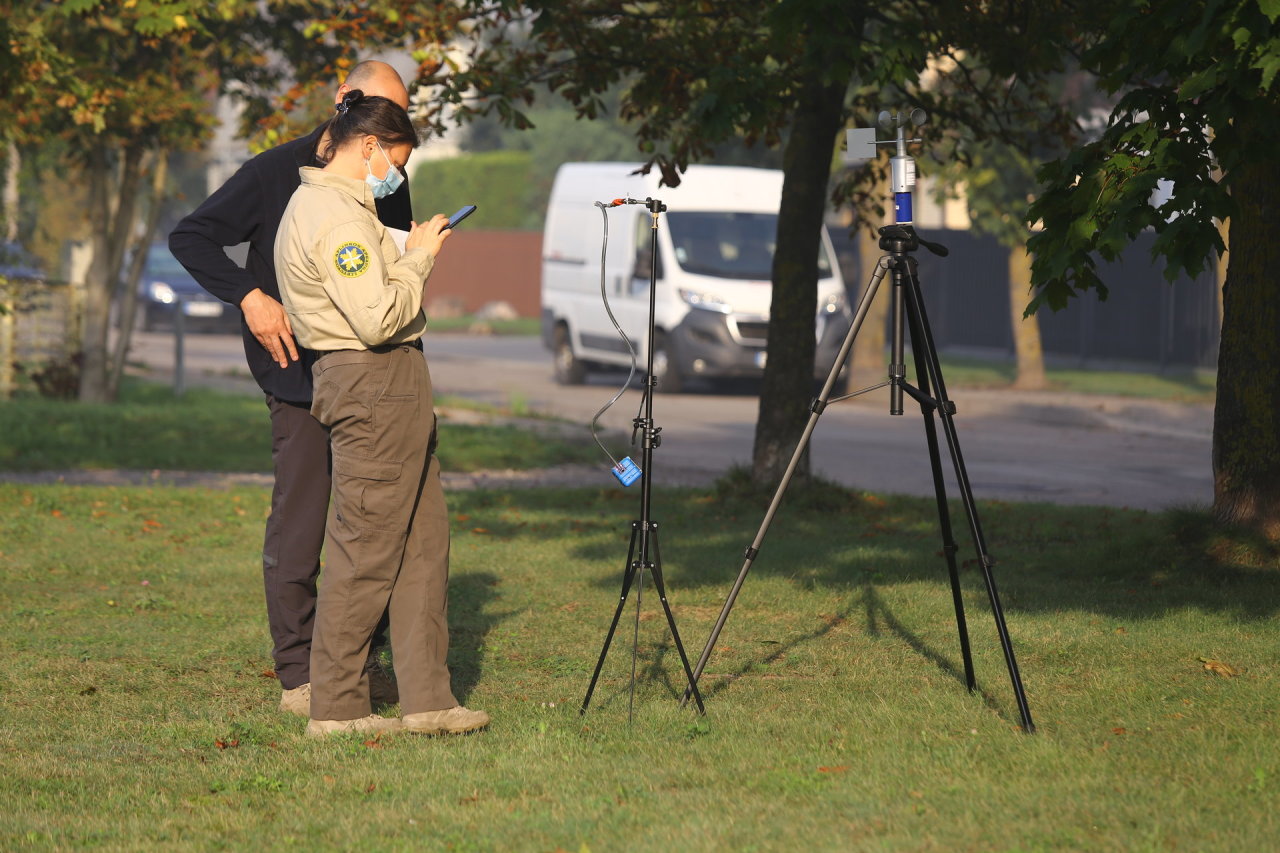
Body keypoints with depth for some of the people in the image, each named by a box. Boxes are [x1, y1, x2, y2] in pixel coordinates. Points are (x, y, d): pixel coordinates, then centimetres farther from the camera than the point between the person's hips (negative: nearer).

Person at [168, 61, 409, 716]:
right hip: (299, 377, -5)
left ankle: (359, 662, 21)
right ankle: (298, 676, 3)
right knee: (299, 528, -4)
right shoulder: (275, 174, -5)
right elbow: (190, 237, -6)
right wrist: (250, 296, -20)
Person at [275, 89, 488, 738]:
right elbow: (378, 319, -22)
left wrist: (409, 255, 13)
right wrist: (419, 259, -10)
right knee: (365, 551, -6)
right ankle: (336, 708, -1)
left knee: (423, 541, 11)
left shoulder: (318, 204, 18)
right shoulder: (336, 218, -16)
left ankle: (426, 697, 12)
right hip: (372, 383, -11)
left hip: (393, 390, 11)